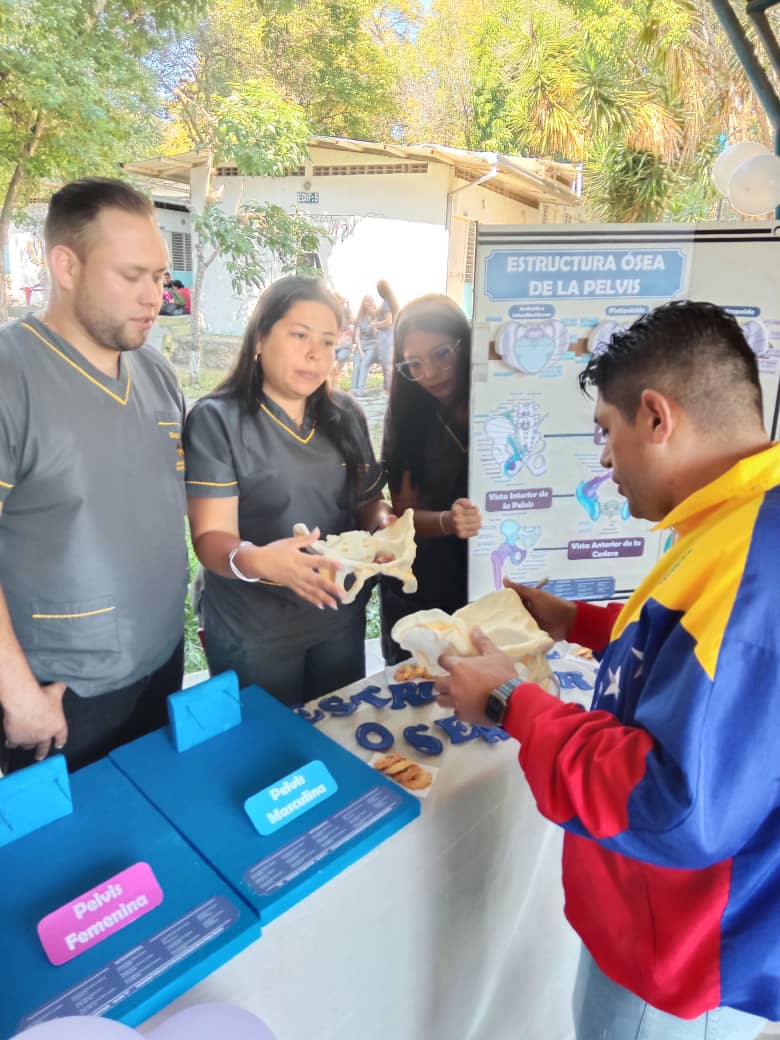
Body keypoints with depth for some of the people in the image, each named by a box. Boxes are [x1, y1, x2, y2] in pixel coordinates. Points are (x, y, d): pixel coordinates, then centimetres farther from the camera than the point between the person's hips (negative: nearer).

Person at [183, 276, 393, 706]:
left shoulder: (345, 416, 1)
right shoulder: (216, 419, -14)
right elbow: (211, 537, -18)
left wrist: (384, 525, -13)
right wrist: (256, 561, -39)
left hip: (340, 618, 5)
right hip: (253, 633, -4)